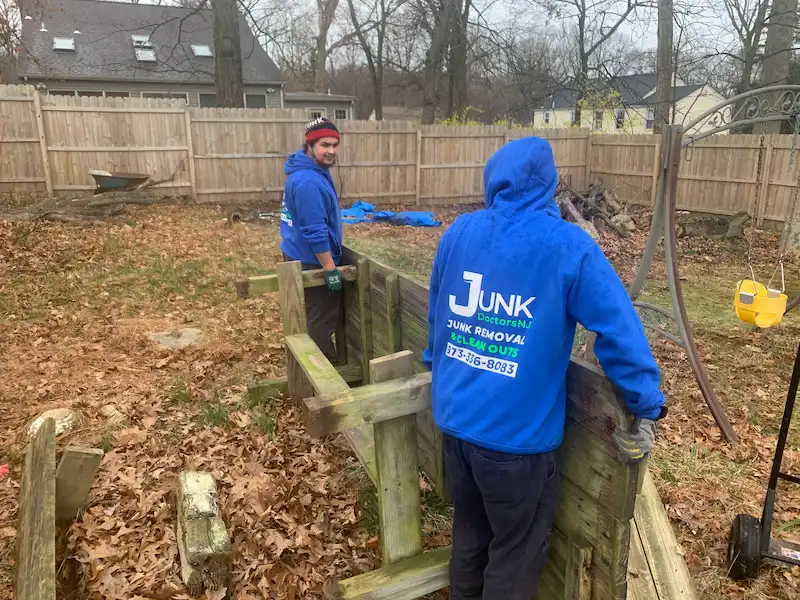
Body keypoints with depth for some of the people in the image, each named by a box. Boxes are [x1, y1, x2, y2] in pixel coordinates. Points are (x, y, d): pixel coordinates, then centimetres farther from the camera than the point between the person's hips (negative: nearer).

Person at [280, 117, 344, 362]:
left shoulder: (313, 171, 8)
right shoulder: (309, 181, -26)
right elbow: (315, 231, -28)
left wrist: (330, 264, 23)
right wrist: (331, 268, -23)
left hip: (302, 257, 11)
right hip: (313, 262, -11)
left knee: (315, 318, 22)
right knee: (322, 322, 2)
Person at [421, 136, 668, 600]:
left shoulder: (458, 232, 1)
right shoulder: (569, 247, -15)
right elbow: (620, 330, -15)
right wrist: (648, 405, -3)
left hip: (455, 418, 6)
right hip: (518, 434, -5)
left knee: (469, 532, 27)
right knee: (515, 554, 18)